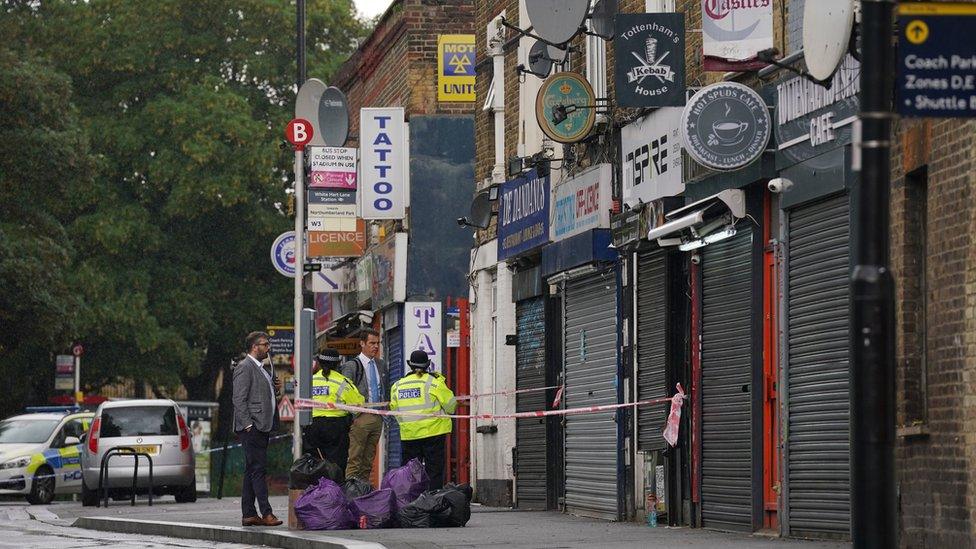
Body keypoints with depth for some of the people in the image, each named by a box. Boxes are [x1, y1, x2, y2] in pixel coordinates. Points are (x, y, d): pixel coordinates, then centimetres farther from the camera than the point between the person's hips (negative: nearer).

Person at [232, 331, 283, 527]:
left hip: (262, 428, 10)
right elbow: (239, 399, -14)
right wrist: (248, 424, -19)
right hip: (251, 427, -10)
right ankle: (266, 513, -17)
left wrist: (275, 389, 11)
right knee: (258, 469, -12)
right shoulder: (244, 368, -8)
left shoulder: (262, 369, 22)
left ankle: (249, 514, 10)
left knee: (252, 471, 9)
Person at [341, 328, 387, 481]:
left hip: (377, 416, 7)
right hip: (360, 417, -7)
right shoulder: (352, 366, -4)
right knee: (355, 459, -9)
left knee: (369, 460, 9)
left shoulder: (381, 365, 16)